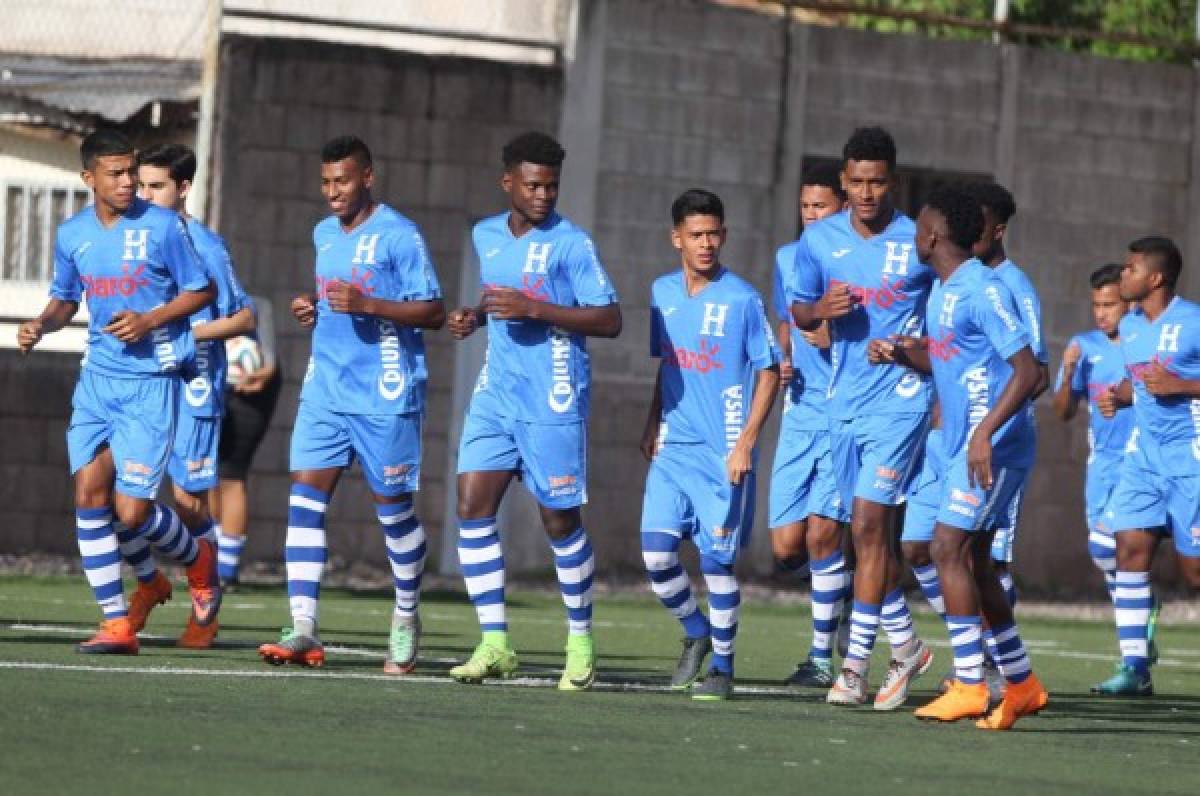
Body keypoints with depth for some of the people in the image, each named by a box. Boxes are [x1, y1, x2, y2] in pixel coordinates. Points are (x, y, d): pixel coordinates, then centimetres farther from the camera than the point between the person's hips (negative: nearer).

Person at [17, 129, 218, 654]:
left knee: (132, 510, -9)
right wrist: (41, 325, -1)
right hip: (97, 378, 5)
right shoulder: (72, 234, 7)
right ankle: (116, 626, 0)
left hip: (151, 379, -5)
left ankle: (198, 560, 23)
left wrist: (150, 320, -14)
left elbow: (202, 291, 0)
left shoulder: (163, 226, -7)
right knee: (89, 493, -6)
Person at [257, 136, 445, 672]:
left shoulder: (398, 235, -8)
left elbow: (433, 312, -10)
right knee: (304, 498, -8)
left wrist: (367, 305, -21)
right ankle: (303, 631, -12)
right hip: (325, 390, 6)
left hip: (385, 396, -6)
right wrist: (313, 310, 8)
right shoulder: (324, 234, 15)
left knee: (392, 507, 4)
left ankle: (407, 620, 24)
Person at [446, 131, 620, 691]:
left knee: (559, 520, 1)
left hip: (553, 400, -6)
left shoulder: (571, 243, -8)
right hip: (495, 394, 6)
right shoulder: (486, 236, 11)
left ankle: (580, 642, 18)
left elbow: (609, 320, -13)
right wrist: (475, 317, 7)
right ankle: (495, 645, -3)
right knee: (472, 508, -6)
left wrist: (535, 309, -21)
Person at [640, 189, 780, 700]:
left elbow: (769, 372, -5)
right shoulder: (662, 292, 8)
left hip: (723, 451, -4)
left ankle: (722, 665, 12)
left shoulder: (742, 298, -7)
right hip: (672, 447, 5)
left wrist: (746, 443, -11)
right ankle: (696, 633, 22)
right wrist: (652, 426, 15)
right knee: (656, 554, -4)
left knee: (717, 559, -2)